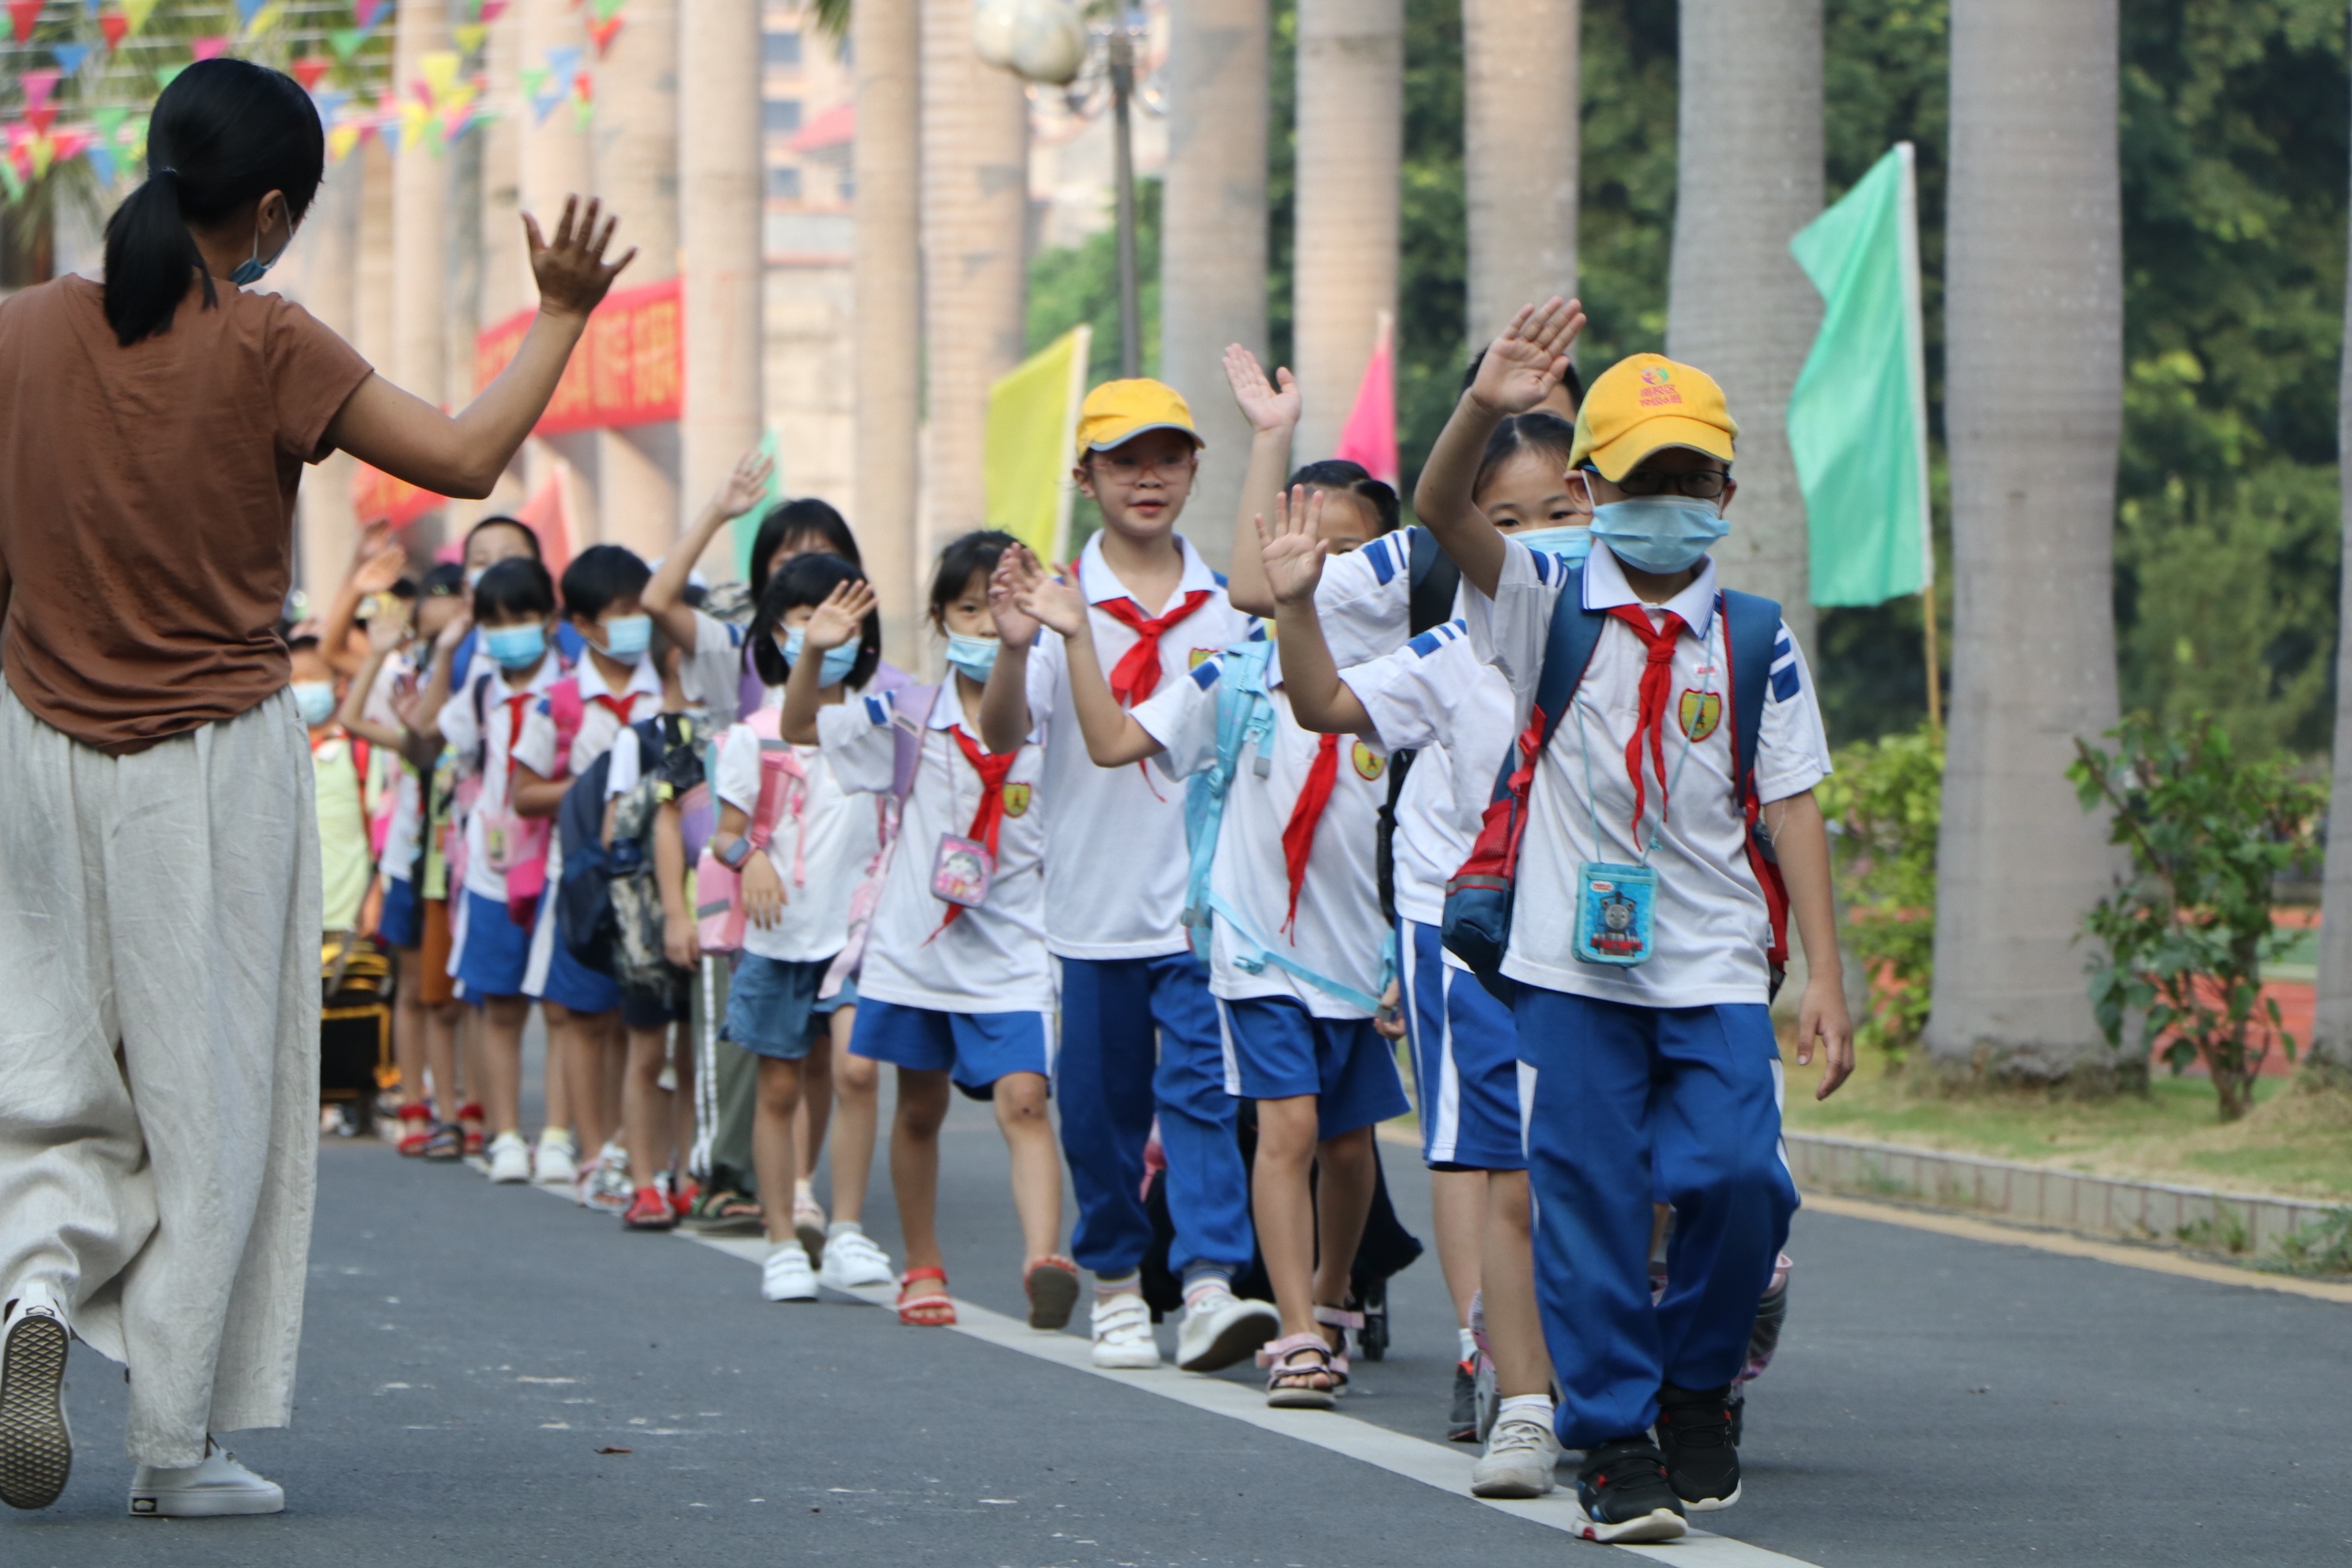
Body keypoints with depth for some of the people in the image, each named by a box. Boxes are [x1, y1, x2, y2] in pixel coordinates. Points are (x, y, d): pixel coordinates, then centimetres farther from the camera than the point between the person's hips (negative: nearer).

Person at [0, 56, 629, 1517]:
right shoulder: (264, 348, -12)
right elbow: (464, 457, -12)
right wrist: (563, 315, -1)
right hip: (217, 764, -3)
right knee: (211, 1095, 5)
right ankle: (179, 1441, 6)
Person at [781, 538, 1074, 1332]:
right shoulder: (910, 717, 1)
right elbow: (801, 728, 6)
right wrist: (813, 653, -14)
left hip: (1013, 958, -2)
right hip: (916, 944, 2)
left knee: (1022, 1100, -19)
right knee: (919, 1110, 15)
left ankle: (1044, 1259, -31)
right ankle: (923, 1268, 30)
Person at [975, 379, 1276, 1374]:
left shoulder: (1225, 605, 6)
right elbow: (1002, 733, -14)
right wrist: (1013, 649, -31)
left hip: (1204, 900, 1)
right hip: (1093, 906, 0)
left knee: (1203, 1088, -10)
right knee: (1100, 1103, 7)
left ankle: (1210, 1289, -17)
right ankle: (1116, 1286, 21)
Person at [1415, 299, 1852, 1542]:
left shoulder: (1755, 641, 6)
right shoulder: (1550, 608, 2)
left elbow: (1792, 809, 6)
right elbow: (1442, 514, -15)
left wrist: (1824, 978, 1)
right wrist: (1484, 409, -34)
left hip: (1717, 970, 1)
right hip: (1575, 963, -1)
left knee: (1734, 1175, -12)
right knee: (1588, 1199, -2)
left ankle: (1697, 1391, 13)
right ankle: (1612, 1445, 7)